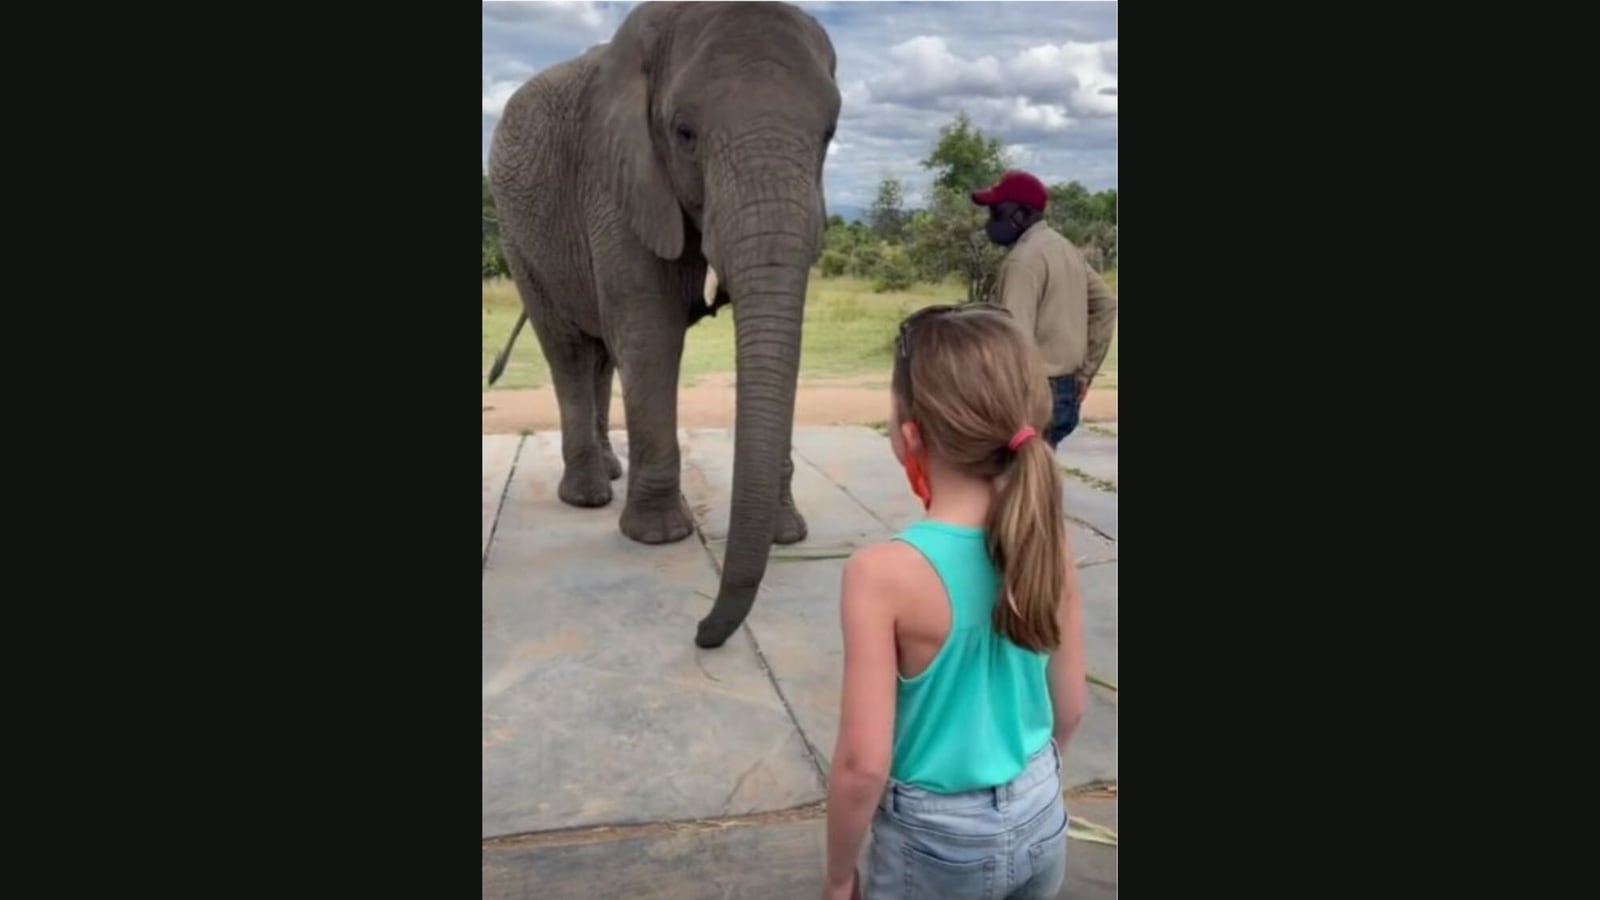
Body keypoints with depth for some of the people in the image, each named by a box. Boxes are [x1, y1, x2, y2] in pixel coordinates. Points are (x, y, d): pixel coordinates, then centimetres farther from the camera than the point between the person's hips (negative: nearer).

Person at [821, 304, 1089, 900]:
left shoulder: (884, 573, -27)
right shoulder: (1051, 547, -12)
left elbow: (863, 764, -23)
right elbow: (1071, 707, 1)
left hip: (940, 839, -4)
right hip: (1041, 820, 4)